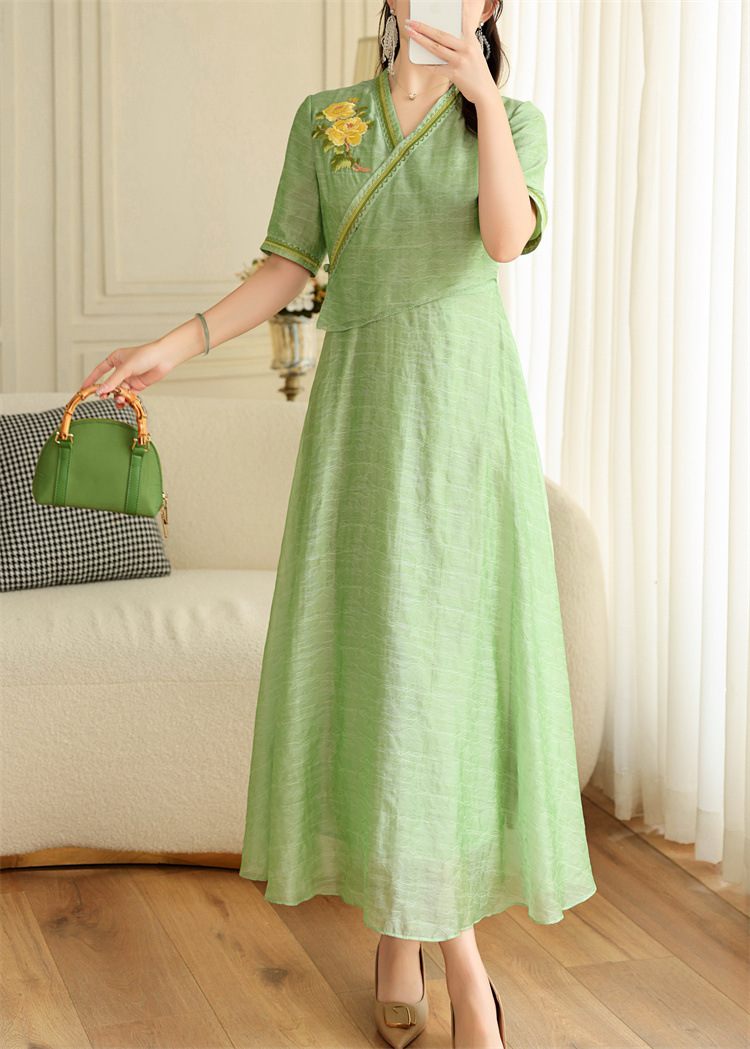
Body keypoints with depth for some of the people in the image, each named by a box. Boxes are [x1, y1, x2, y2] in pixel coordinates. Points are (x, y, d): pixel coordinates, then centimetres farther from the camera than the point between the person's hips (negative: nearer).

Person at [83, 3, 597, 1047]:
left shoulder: (514, 121, 6)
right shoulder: (325, 119, 10)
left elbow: (506, 236, -13)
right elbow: (288, 268, 7)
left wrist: (481, 90, -18)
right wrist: (177, 345, -3)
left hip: (468, 410, -1)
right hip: (363, 407, 1)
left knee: (457, 652, -2)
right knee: (373, 652, -1)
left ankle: (425, 934, 8)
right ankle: (406, 928, 9)